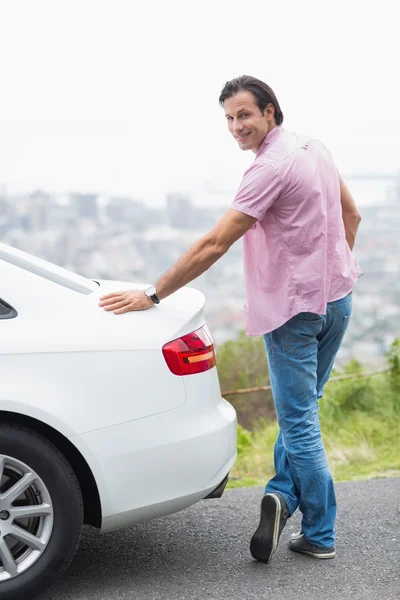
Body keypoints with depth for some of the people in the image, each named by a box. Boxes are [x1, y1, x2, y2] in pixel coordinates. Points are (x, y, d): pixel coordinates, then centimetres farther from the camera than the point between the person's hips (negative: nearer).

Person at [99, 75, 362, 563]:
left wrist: (153, 295, -20)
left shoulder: (272, 167, -21)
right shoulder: (314, 148, 7)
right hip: (336, 299, 9)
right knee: (302, 410, 17)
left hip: (294, 308, -9)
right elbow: (351, 215, 17)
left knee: (299, 421, 1)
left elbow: (214, 245, -24)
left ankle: (320, 535, 6)